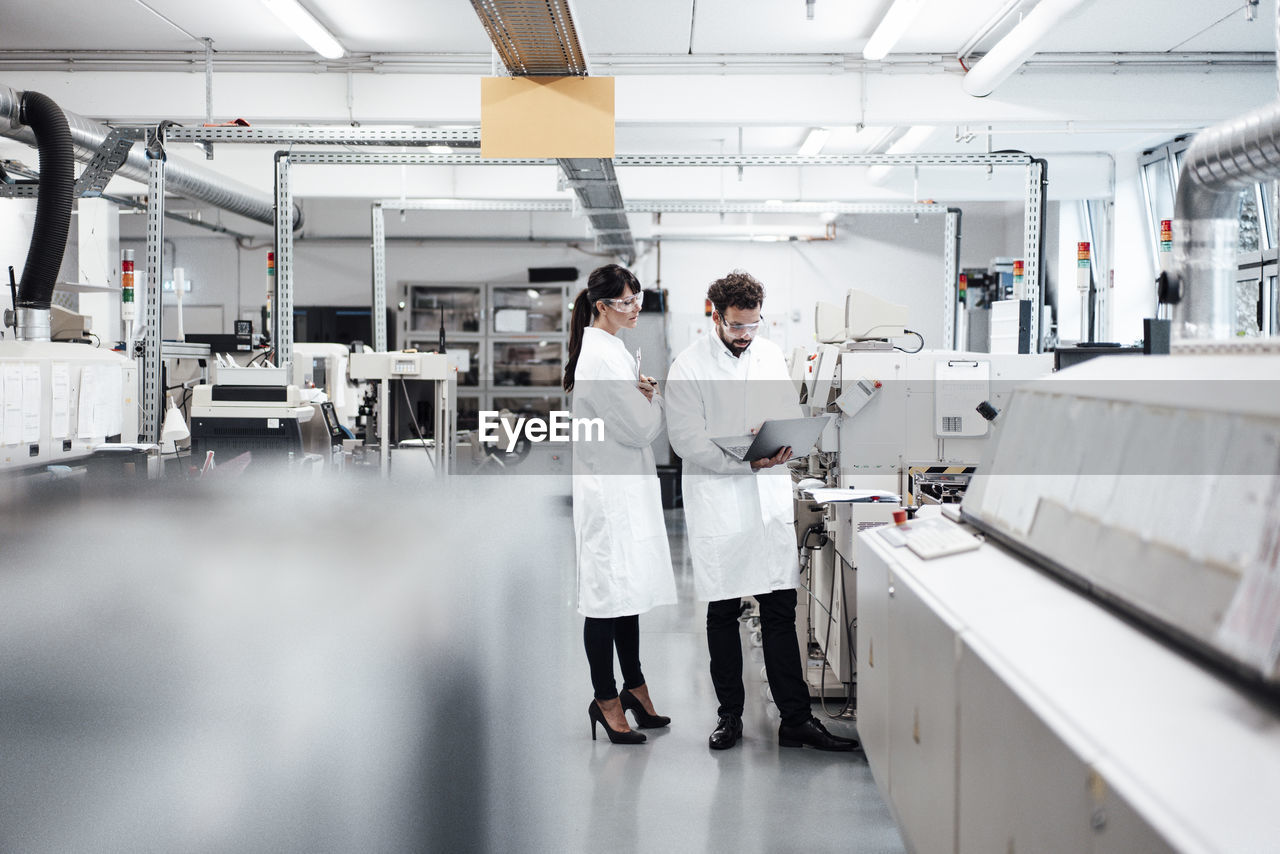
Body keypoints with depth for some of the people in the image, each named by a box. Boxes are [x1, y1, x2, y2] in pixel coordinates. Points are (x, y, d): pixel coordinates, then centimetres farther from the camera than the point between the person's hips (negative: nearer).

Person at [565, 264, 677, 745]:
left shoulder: (606, 349, 14)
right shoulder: (603, 356, -19)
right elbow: (641, 428, -18)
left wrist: (643, 395, 3)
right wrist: (655, 398, 0)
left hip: (622, 485, 10)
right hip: (612, 489, -10)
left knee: (627, 592, 16)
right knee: (611, 594, -1)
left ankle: (632, 688, 26)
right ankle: (607, 699, 9)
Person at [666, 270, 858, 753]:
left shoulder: (770, 355, 10)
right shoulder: (688, 367, -5)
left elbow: (793, 414, 13)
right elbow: (686, 440, -10)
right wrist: (747, 461, -18)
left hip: (770, 500, 3)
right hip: (718, 502, -3)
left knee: (781, 611, 2)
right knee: (723, 612, 7)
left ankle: (796, 720, 7)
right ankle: (730, 714, 20)